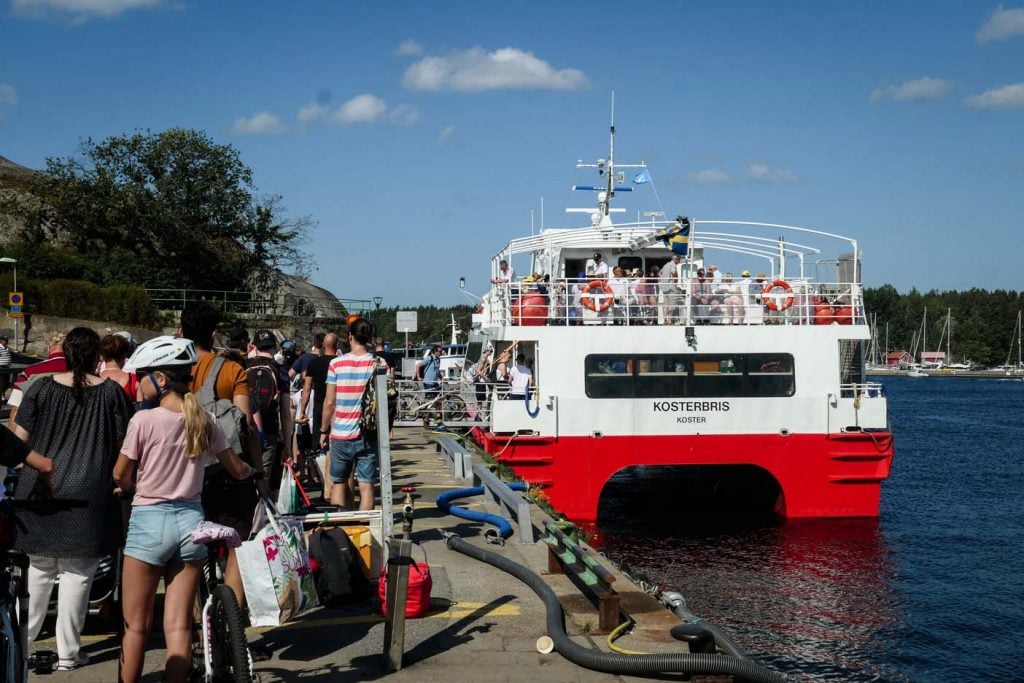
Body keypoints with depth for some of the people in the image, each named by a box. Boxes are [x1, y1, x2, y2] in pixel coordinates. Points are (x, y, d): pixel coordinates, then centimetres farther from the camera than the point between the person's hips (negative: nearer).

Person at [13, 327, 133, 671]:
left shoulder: (41, 388, -1)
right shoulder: (112, 392, -3)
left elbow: (19, 439, 0)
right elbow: (126, 444, -2)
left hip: (39, 488, 2)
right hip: (89, 495, -2)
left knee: (38, 568, 14)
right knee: (77, 572, 4)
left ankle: (21, 641, 22)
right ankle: (67, 653, 9)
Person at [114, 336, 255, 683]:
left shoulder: (144, 420, -12)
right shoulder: (204, 420, 3)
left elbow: (120, 475, -5)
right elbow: (237, 469, 12)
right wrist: (253, 471, 34)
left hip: (149, 521, -4)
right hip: (190, 520, 4)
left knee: (136, 625, 8)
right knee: (179, 625, 7)